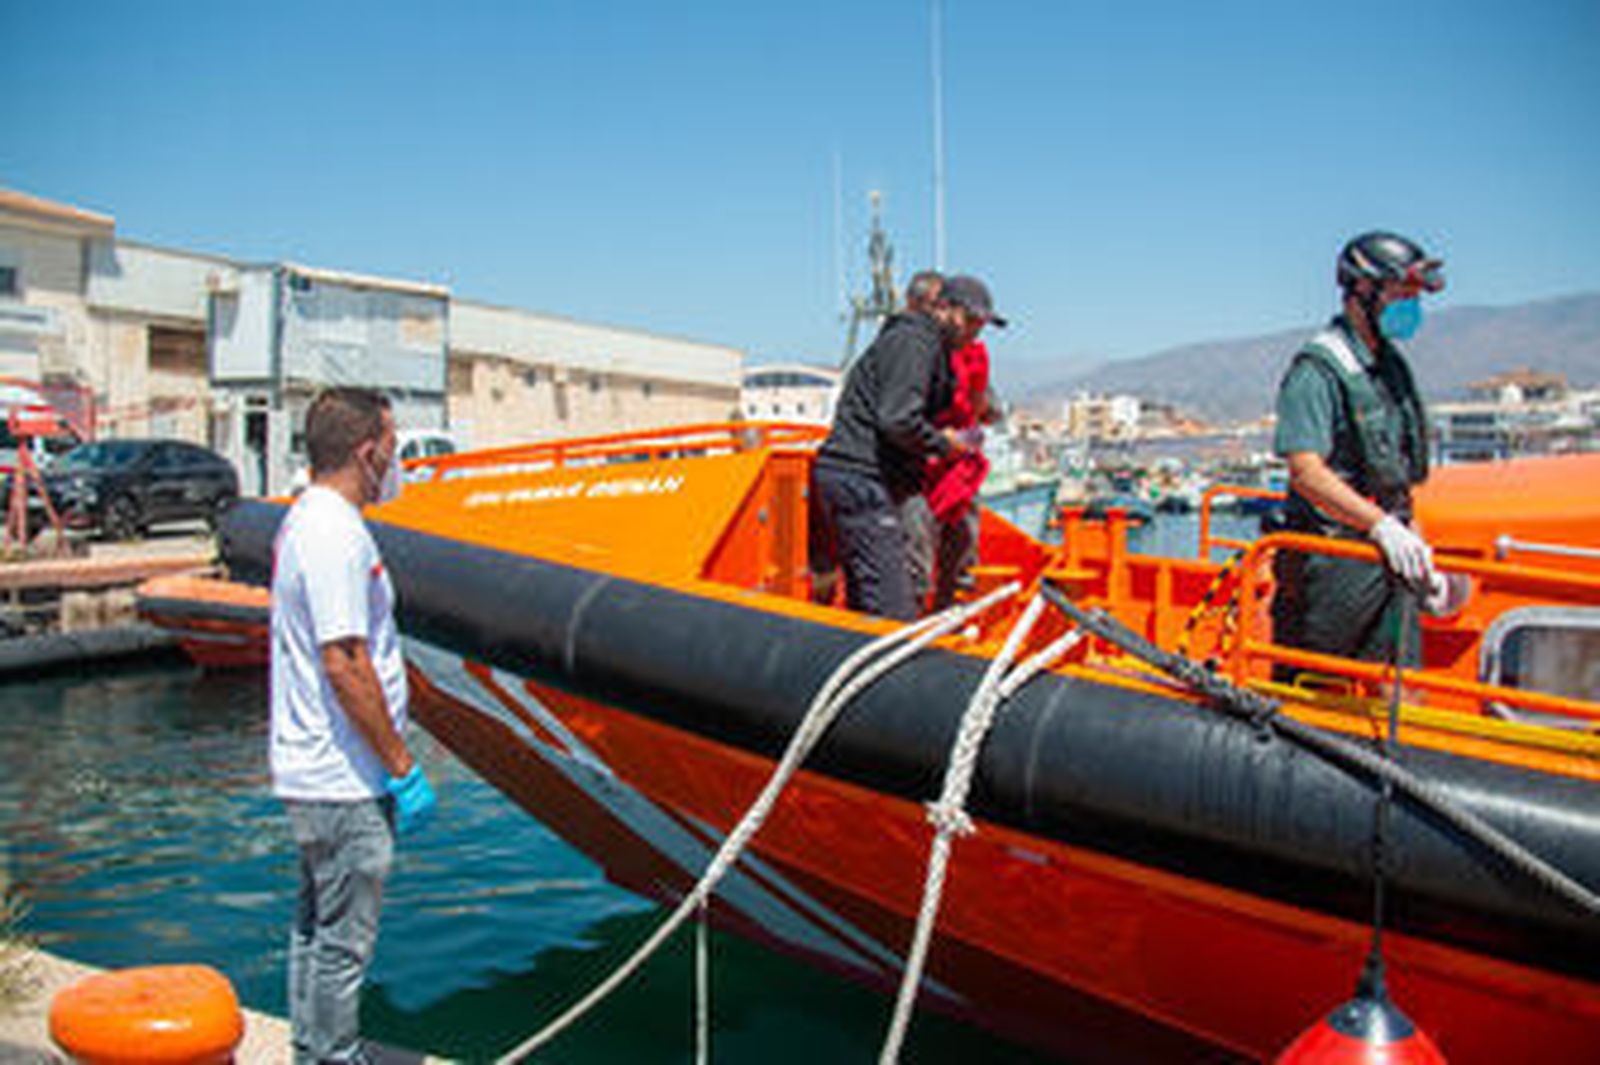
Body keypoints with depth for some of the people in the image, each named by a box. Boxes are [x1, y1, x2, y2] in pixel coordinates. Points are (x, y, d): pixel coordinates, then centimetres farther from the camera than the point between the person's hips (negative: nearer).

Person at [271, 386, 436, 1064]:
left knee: (318, 924, 20)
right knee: (344, 938, 1)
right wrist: (403, 768, -17)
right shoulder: (336, 534, -20)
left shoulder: (307, 520, 13)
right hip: (342, 781, -11)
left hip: (312, 775, 11)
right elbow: (344, 665, -24)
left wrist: (390, 764, 21)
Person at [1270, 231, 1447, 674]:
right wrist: (1381, 525, -33)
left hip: (1387, 555, 8)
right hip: (1331, 561, -8)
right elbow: (1306, 472, -24)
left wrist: (1421, 557, 19)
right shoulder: (1318, 370, -13)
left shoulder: (1392, 364, 15)